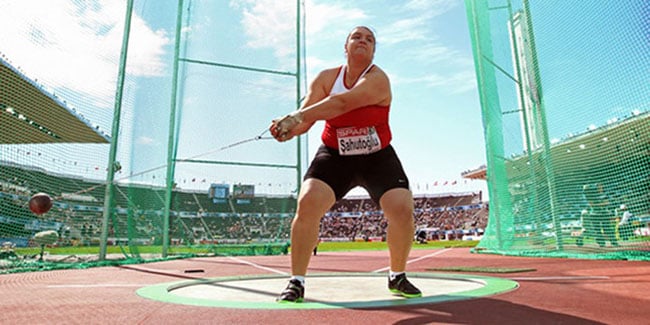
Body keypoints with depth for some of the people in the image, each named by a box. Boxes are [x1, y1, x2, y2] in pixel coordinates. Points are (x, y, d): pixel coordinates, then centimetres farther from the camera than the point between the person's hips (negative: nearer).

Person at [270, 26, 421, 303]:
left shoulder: (378, 79, -14)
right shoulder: (326, 78, -1)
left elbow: (341, 103, -32)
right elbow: (306, 113, -12)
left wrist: (296, 117, -41)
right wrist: (289, 129, -36)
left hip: (377, 158, -1)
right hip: (335, 156, 2)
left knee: (402, 210, -16)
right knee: (307, 204, -20)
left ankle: (397, 277, 11)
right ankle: (296, 282, -5)